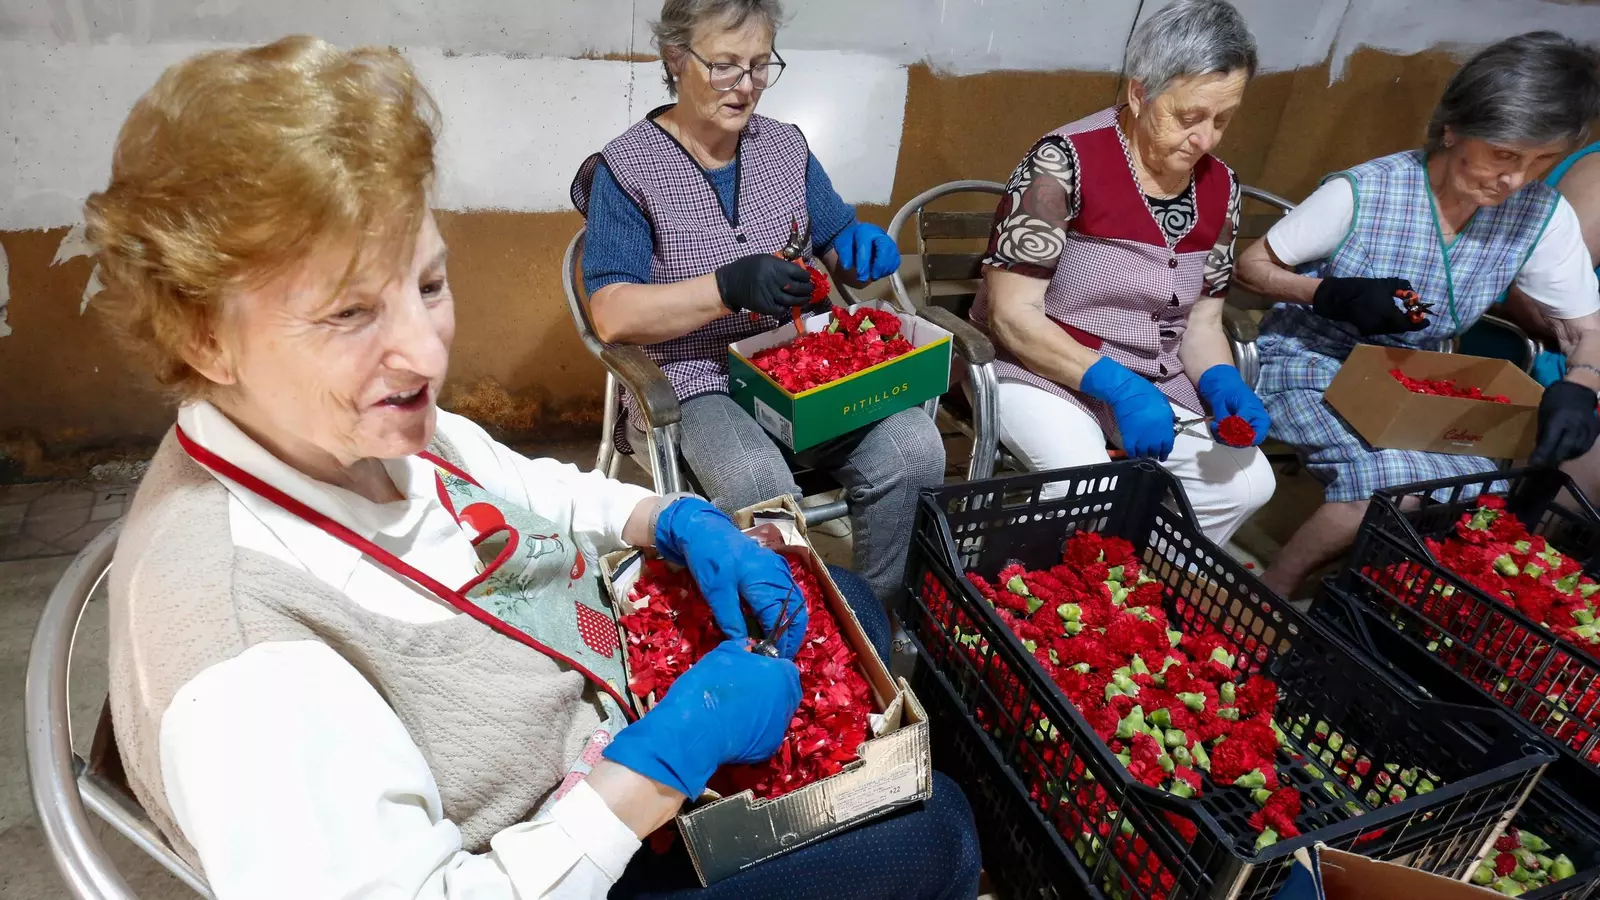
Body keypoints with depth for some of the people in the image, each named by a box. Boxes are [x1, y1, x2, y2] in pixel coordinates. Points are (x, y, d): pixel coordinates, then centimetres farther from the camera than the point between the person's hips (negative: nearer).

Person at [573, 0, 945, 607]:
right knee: (759, 483, -34)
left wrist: (862, 248, -4)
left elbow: (838, 252, 22)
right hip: (690, 379, -4)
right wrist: (728, 288, -26)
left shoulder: (786, 146, 13)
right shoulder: (627, 168, -2)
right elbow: (612, 314, -12)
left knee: (913, 449, -21)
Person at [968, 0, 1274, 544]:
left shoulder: (1220, 187, 3)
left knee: (1246, 482, -12)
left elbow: (1201, 324, 9)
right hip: (1040, 369, -6)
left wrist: (1221, 384, -13)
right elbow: (1011, 315, -19)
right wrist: (1118, 388, -26)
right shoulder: (1067, 161, -17)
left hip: (1154, 383, 6)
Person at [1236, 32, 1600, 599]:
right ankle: (1273, 595, -9)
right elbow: (1252, 264, -8)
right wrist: (1334, 294, -27)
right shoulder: (1362, 193, -18)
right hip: (1309, 367, -5)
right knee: (1394, 481, -33)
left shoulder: (1542, 216, -4)